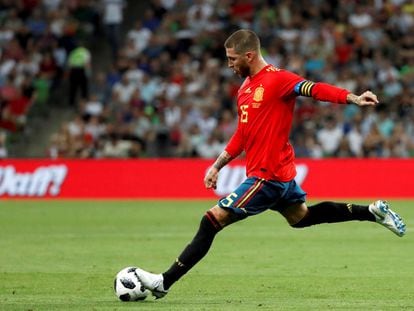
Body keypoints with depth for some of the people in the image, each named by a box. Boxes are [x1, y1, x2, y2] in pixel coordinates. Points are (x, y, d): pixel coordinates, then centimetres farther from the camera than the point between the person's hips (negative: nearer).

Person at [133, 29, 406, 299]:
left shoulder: (277, 79, -15)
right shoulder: (245, 88, 13)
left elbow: (317, 90, -26)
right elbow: (242, 136, 21)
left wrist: (354, 98, -41)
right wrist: (217, 166, 18)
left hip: (268, 175, -10)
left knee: (212, 220, -11)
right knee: (301, 217, 26)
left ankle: (164, 282, -8)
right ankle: (373, 211, 32)